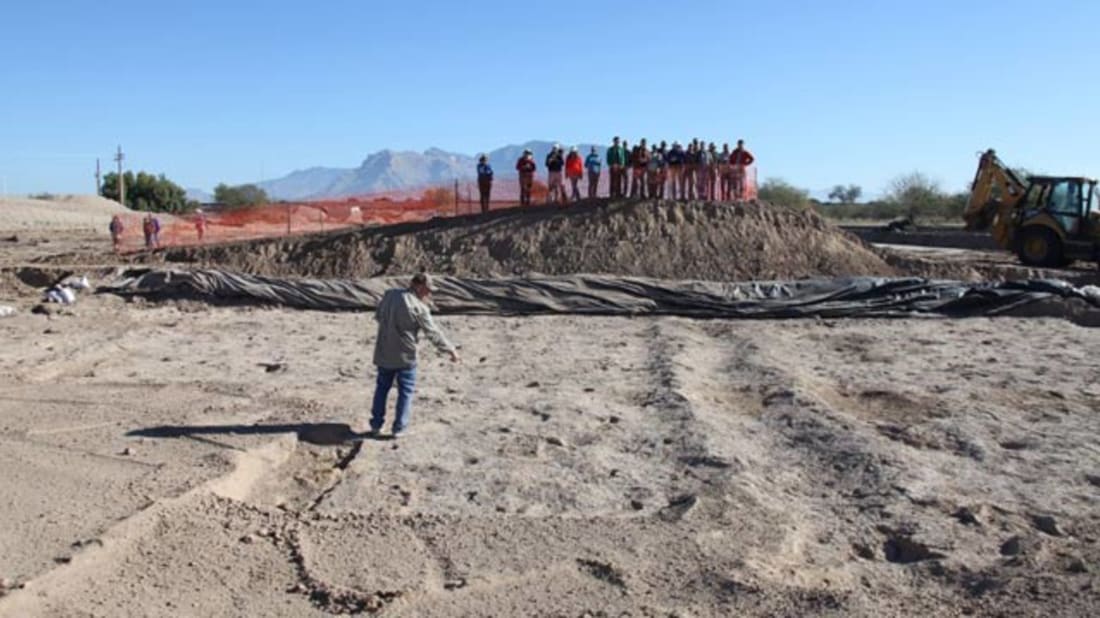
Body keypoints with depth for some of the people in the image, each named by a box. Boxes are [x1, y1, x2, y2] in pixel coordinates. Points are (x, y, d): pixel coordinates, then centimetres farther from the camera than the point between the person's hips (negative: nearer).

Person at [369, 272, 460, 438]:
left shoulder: (389, 294, 0)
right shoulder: (419, 308, -17)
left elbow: (378, 316, 14)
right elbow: (433, 333, -13)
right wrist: (451, 350, -4)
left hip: (383, 354, 6)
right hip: (405, 356, -5)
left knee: (382, 388, 18)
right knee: (405, 392, 9)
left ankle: (376, 425, 24)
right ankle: (398, 428, 12)